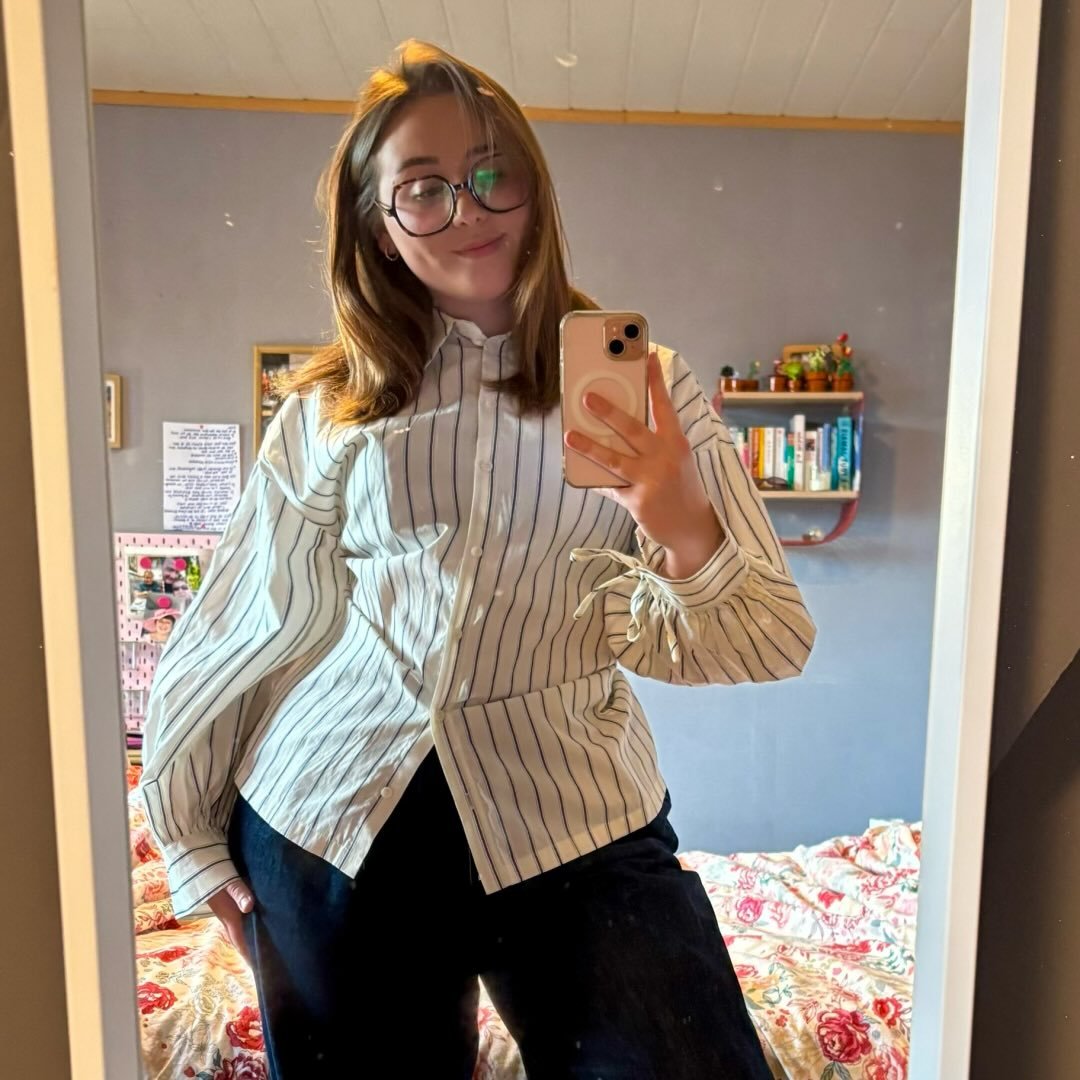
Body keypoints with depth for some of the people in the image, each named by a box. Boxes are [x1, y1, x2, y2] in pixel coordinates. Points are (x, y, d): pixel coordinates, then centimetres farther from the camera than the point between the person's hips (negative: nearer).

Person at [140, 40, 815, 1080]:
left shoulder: (636, 380, -1)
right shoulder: (328, 410, 2)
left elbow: (774, 642, -6)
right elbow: (240, 623, 8)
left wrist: (684, 529, -26)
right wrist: (191, 837, 14)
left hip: (572, 826, -1)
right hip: (326, 824, 2)